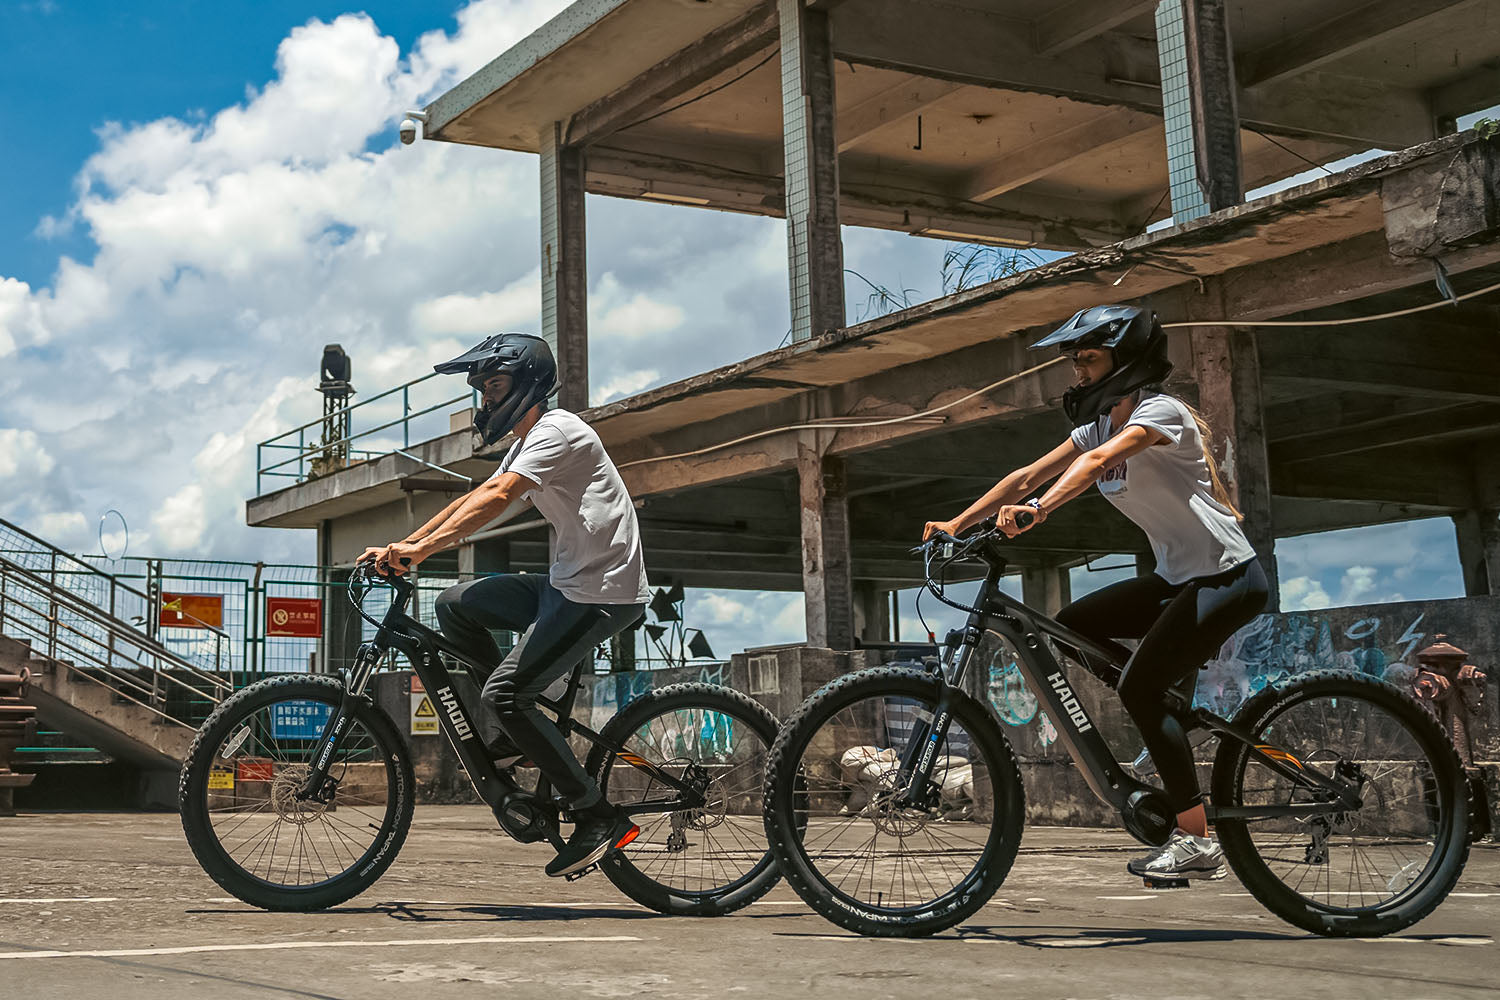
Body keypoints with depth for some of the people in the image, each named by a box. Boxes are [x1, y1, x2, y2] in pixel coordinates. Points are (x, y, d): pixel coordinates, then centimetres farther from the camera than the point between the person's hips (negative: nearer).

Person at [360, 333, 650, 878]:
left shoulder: (556, 431, -14)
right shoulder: (526, 444, 18)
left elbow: (495, 497, -28)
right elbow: (471, 500, 17)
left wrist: (420, 548, -36)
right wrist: (402, 546, 7)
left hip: (602, 593, -10)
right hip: (568, 585, 10)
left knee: (504, 692, -16)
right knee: (456, 604, 8)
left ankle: (599, 818, -11)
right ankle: (519, 730, 12)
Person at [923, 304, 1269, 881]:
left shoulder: (1160, 410, -16)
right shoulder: (1100, 424, 9)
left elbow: (1099, 459, -36)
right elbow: (1028, 476, 5)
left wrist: (1041, 507, -50)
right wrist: (957, 524, -2)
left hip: (1227, 578, -9)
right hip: (1179, 578, 9)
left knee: (1139, 687, -18)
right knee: (1070, 628, 0)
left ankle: (1197, 841, -11)